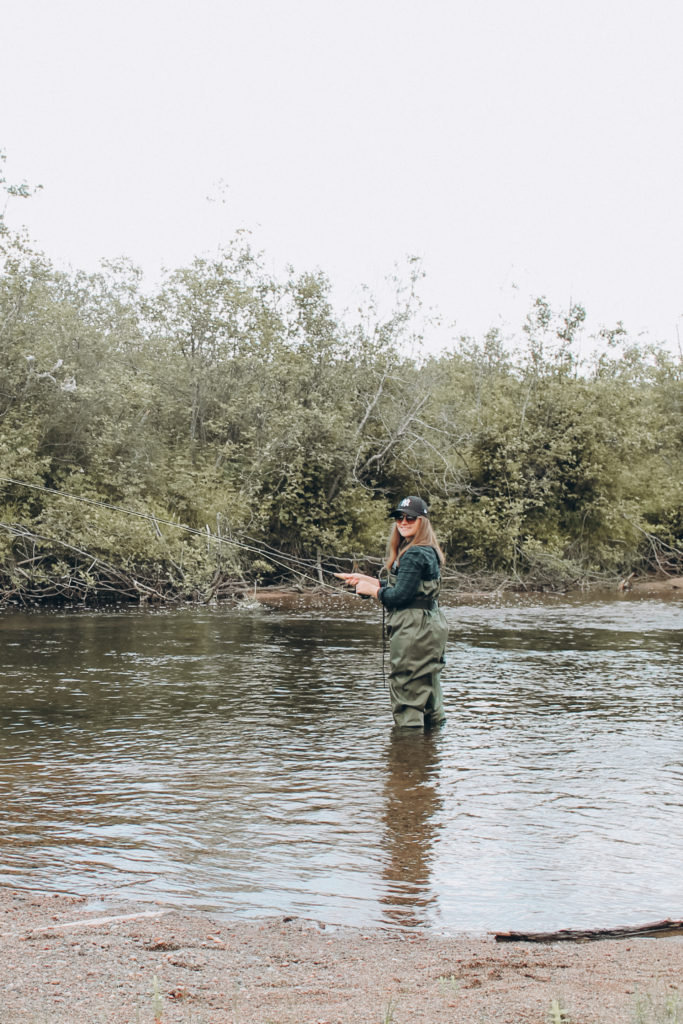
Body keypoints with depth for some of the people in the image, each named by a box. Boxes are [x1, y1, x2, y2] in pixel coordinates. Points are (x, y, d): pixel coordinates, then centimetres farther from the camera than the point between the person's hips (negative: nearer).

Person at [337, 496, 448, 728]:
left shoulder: (414, 554, -16)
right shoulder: (427, 551, 15)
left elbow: (400, 596, -20)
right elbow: (399, 586, 18)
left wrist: (370, 590, -5)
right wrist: (364, 579, 17)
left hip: (413, 631, -11)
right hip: (430, 628, 11)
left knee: (406, 693, -5)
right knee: (428, 690, 18)